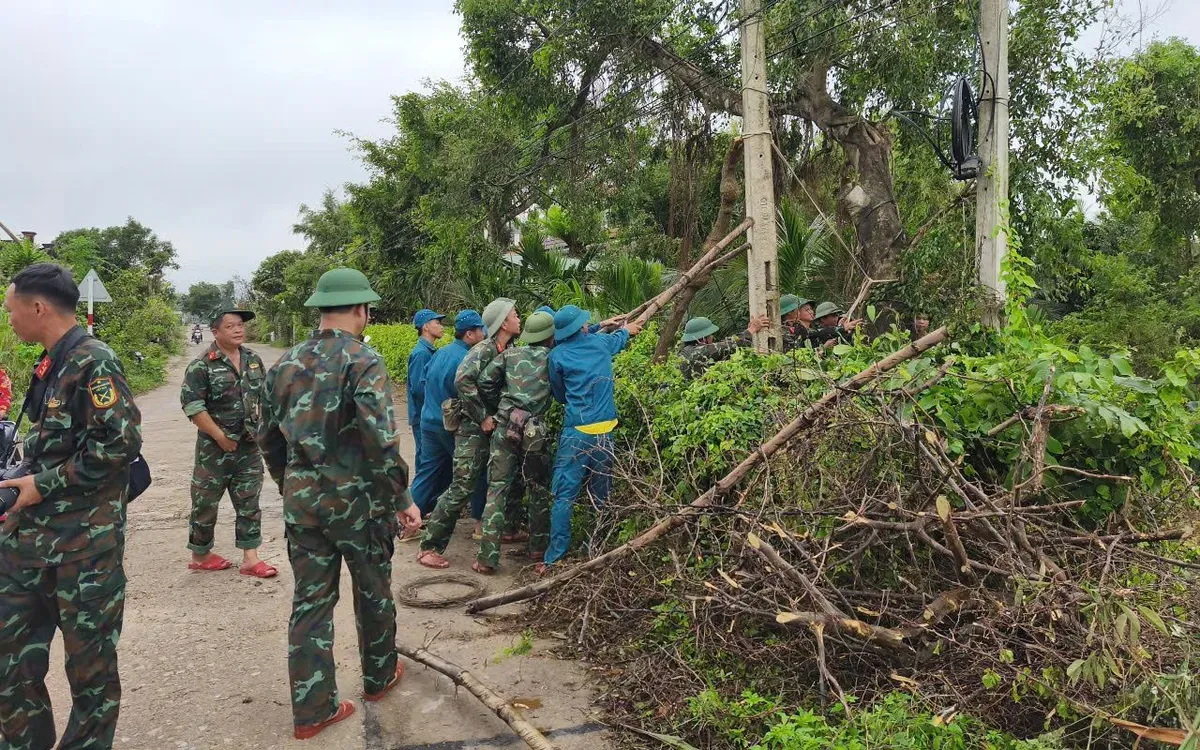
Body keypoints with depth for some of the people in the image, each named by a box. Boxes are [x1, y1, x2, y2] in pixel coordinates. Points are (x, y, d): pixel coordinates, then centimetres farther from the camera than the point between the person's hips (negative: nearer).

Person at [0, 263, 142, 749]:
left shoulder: (93, 363, -15)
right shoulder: (51, 364, 12)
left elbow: (121, 441, -24)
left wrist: (45, 485, -18)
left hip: (84, 541, -9)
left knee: (89, 655, 5)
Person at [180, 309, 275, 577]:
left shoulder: (253, 360, 7)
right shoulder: (202, 366, -11)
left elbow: (265, 393, 18)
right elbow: (191, 405, -16)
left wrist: (262, 426, 7)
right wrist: (220, 436, -16)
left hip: (249, 446, 5)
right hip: (215, 447, -5)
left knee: (249, 502, 6)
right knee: (206, 503, 7)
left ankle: (250, 558, 12)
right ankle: (200, 555, 23)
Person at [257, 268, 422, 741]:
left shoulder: (286, 364, 6)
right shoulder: (363, 362, -14)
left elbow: (268, 437, 13)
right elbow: (380, 442, -21)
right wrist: (402, 499, -12)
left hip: (301, 501, 5)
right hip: (357, 500, -5)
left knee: (311, 600, 11)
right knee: (373, 593, 16)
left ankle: (312, 710, 15)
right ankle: (378, 678, 35)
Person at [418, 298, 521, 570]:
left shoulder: (508, 350, 10)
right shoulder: (484, 350, -15)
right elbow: (462, 379, -30)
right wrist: (482, 417, -24)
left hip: (494, 426, 8)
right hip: (474, 428, -8)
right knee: (462, 487, -10)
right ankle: (429, 547, -3)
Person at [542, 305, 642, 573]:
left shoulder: (557, 355, -1)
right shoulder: (600, 343, 8)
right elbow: (618, 338, 34)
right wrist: (627, 328, 56)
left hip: (576, 432, -3)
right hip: (605, 430, 3)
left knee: (564, 495, -2)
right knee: (601, 496, 14)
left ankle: (554, 558, -6)